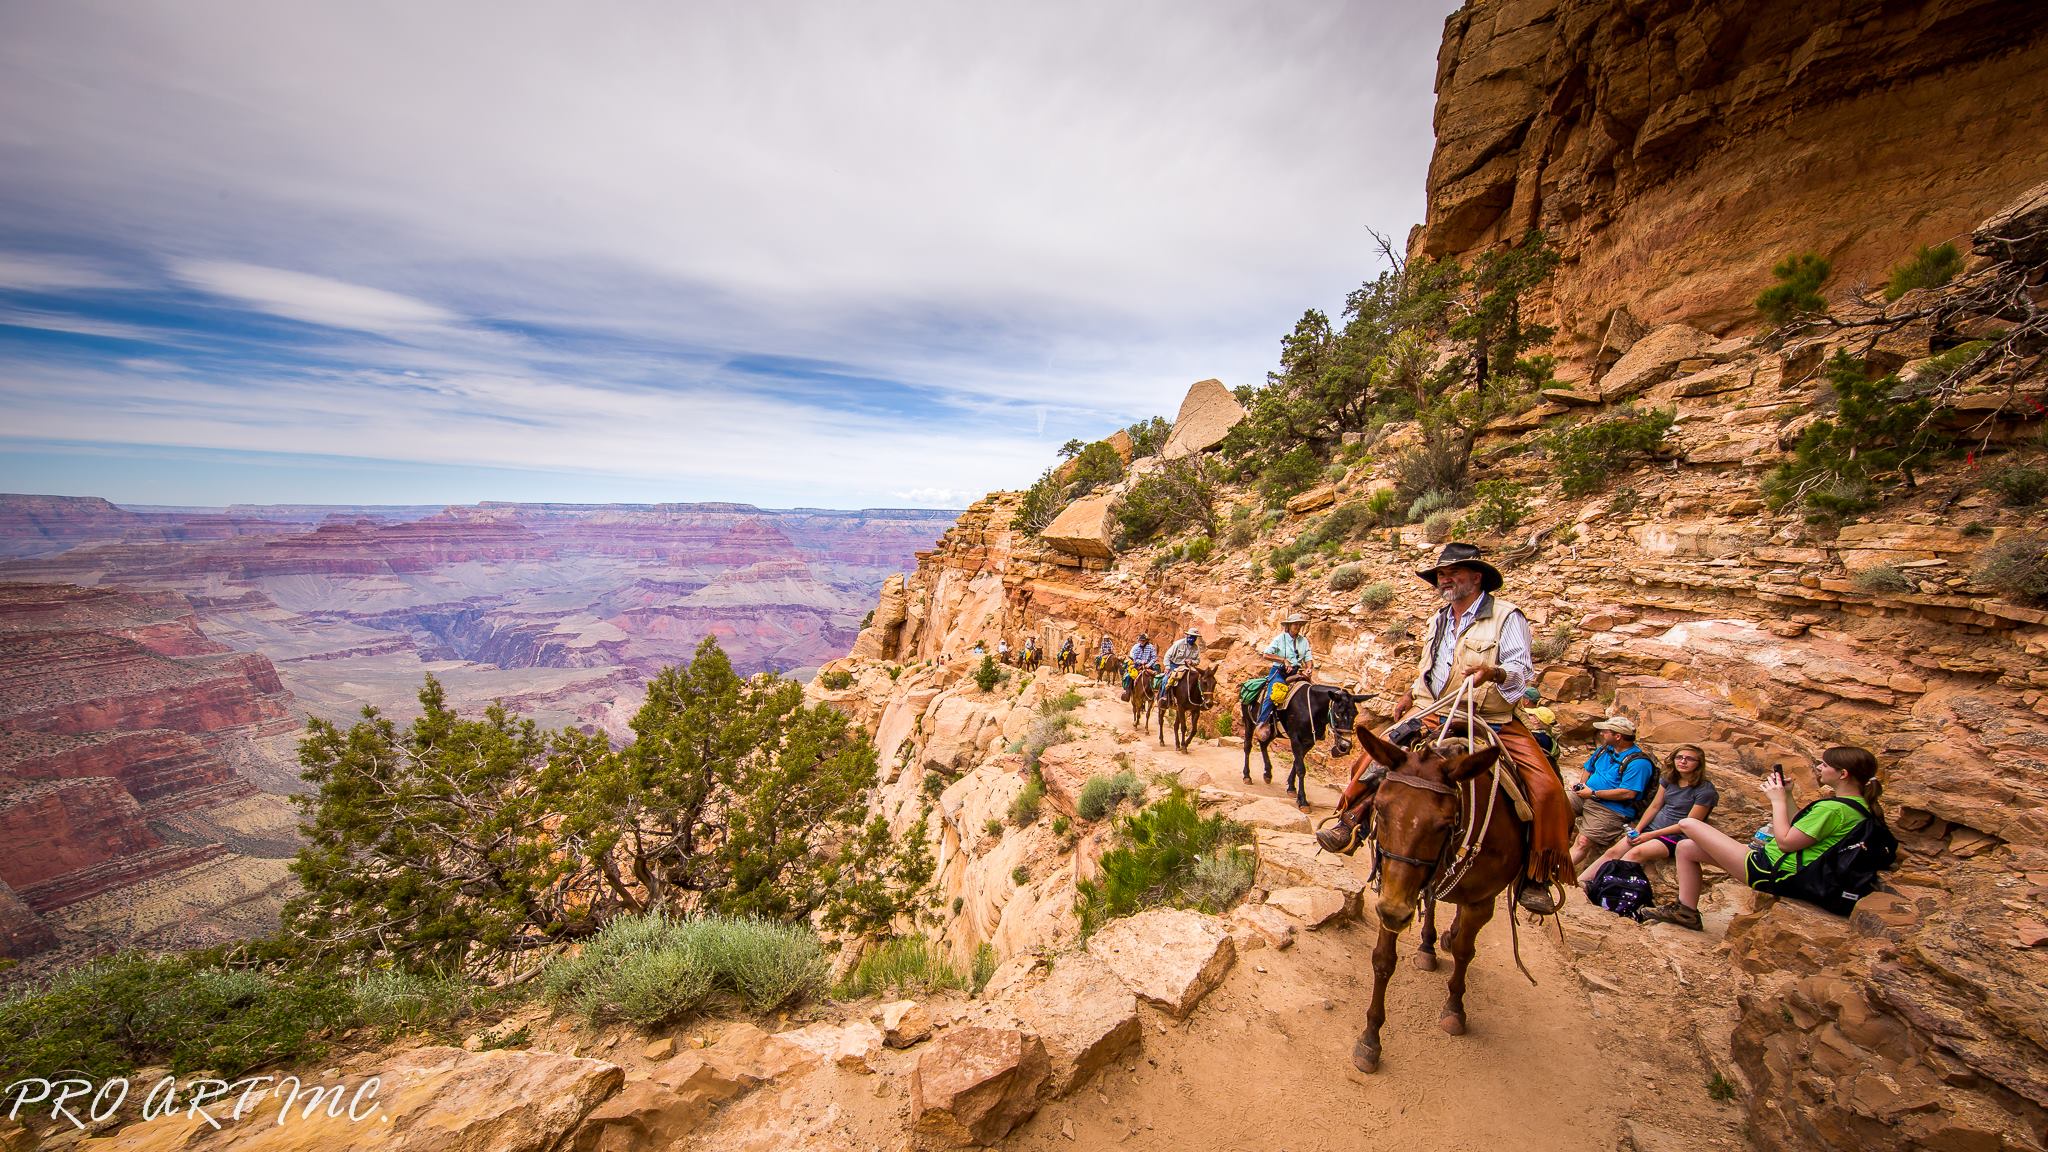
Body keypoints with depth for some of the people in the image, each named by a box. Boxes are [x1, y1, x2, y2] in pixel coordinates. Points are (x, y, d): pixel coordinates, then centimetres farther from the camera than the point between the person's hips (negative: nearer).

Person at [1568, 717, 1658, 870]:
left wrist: (1593, 793, -18)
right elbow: (1589, 768, 26)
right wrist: (1582, 784, 6)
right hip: (1586, 796, 8)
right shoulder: (1605, 749, 11)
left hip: (1611, 809, -8)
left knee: (1583, 842, -24)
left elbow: (1628, 793, -23)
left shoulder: (1638, 762, -15)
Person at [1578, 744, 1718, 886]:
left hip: (1675, 837, -6)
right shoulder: (1668, 779, 9)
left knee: (1636, 853, -33)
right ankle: (1578, 883, -24)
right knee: (1612, 852, -15)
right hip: (1652, 826, 6)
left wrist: (1651, 835, -14)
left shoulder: (1705, 790, -10)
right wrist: (1637, 830, 0)